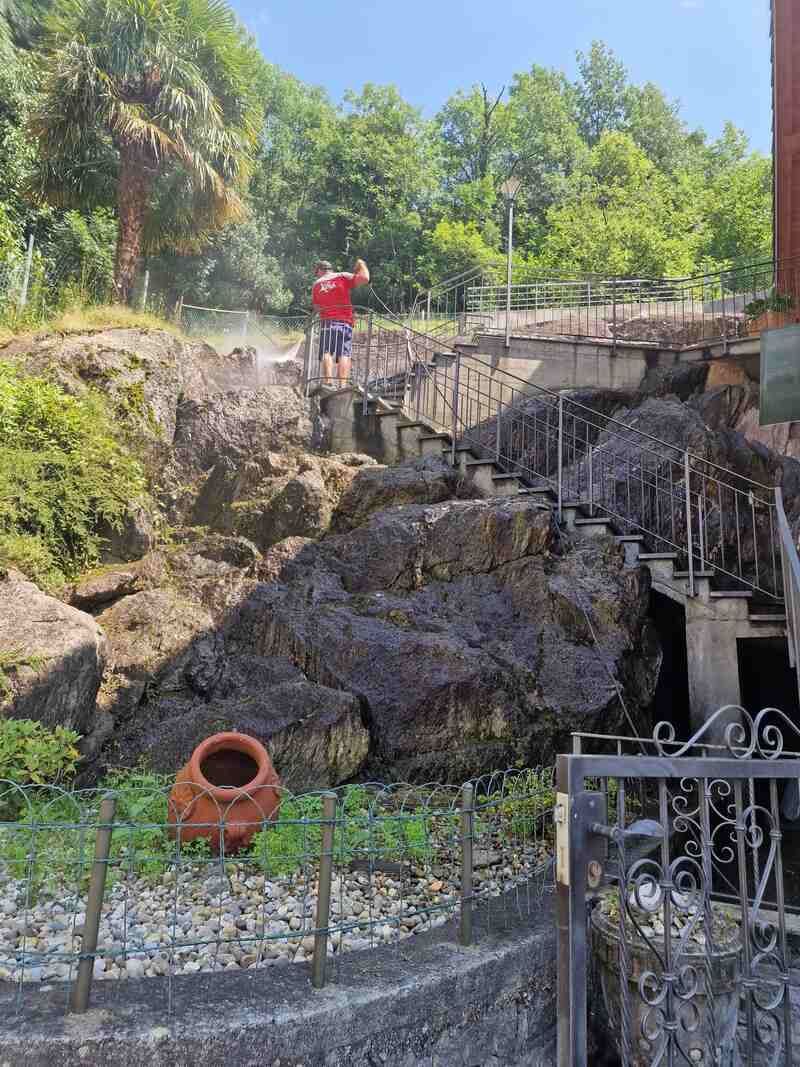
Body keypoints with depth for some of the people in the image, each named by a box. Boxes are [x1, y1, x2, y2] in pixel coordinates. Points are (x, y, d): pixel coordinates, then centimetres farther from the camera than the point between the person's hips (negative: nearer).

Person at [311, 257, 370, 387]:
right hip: (344, 322, -1)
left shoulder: (317, 284, 16)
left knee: (326, 353, -2)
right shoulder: (342, 277, 8)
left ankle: (328, 382, -22)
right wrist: (361, 265, 15)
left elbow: (316, 307, 20)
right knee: (344, 354, -6)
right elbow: (364, 279, -4)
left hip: (326, 322, 1)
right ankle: (342, 385, -19)